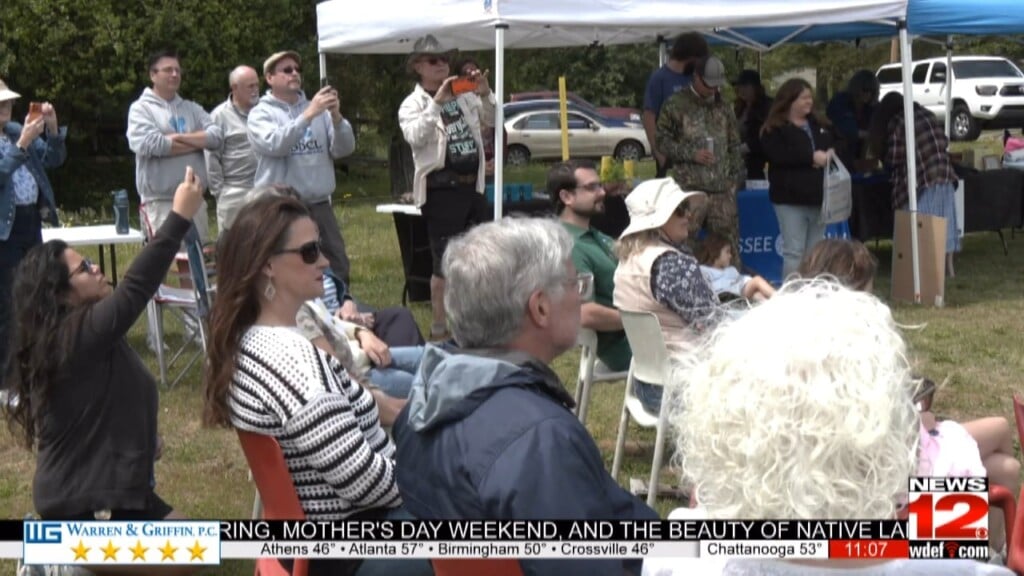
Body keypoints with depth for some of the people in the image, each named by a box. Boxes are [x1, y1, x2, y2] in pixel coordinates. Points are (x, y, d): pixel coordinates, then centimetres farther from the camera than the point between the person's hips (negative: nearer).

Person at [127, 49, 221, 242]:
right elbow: (150, 144, -17)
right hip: (160, 201, -5)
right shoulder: (141, 108, 0)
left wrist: (179, 137, -12)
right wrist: (197, 142, -6)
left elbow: (216, 136, 1)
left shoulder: (192, 108, 15)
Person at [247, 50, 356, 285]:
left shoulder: (318, 110, 13)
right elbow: (275, 144, -19)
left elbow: (344, 149, 3)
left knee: (338, 270, 5)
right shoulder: (261, 114, 1)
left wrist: (336, 117, -14)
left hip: (319, 206, 4)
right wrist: (308, 114, -25)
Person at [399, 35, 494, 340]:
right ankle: (439, 328, 7)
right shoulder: (413, 104, -3)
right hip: (441, 189, -6)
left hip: (472, 185, 6)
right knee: (445, 261, -3)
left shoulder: (464, 95, 12)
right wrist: (436, 103, -27)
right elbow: (415, 137, -21)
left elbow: (490, 120, 14)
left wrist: (485, 94, -4)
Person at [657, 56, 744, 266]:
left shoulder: (723, 109, 17)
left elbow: (734, 146, 22)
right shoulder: (676, 105, 2)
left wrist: (735, 176, 11)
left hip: (722, 189, 4)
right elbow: (662, 140, 0)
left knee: (729, 242, 4)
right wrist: (691, 154, -10)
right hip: (689, 187, -4)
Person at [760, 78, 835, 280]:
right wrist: (811, 157, -19)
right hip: (790, 198, -6)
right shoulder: (774, 129, -2)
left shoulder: (817, 125, 19)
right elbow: (778, 156, -18)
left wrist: (831, 154, 0)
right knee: (794, 251, -8)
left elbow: (834, 146, 25)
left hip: (817, 197, 7)